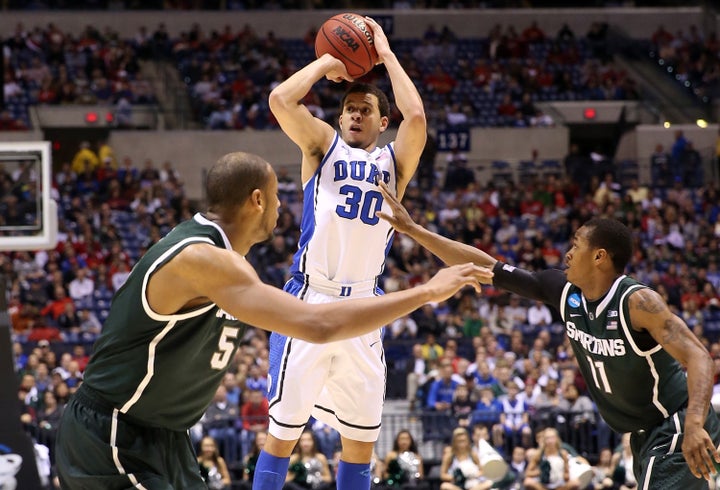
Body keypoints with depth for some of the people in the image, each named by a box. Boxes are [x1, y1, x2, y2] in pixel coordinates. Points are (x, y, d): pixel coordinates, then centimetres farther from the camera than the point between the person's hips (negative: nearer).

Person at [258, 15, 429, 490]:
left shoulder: (394, 161, 12)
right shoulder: (323, 144, 10)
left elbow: (417, 118, -8)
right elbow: (280, 100, -7)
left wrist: (386, 55, 1)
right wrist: (326, 63, 5)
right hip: (310, 302, -2)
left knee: (361, 440, 7)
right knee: (284, 430, -1)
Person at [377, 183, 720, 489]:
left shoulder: (637, 302, -23)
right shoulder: (563, 290, -2)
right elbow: (486, 268, 1)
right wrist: (413, 230, -1)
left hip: (678, 426, -8)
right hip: (645, 433, 8)